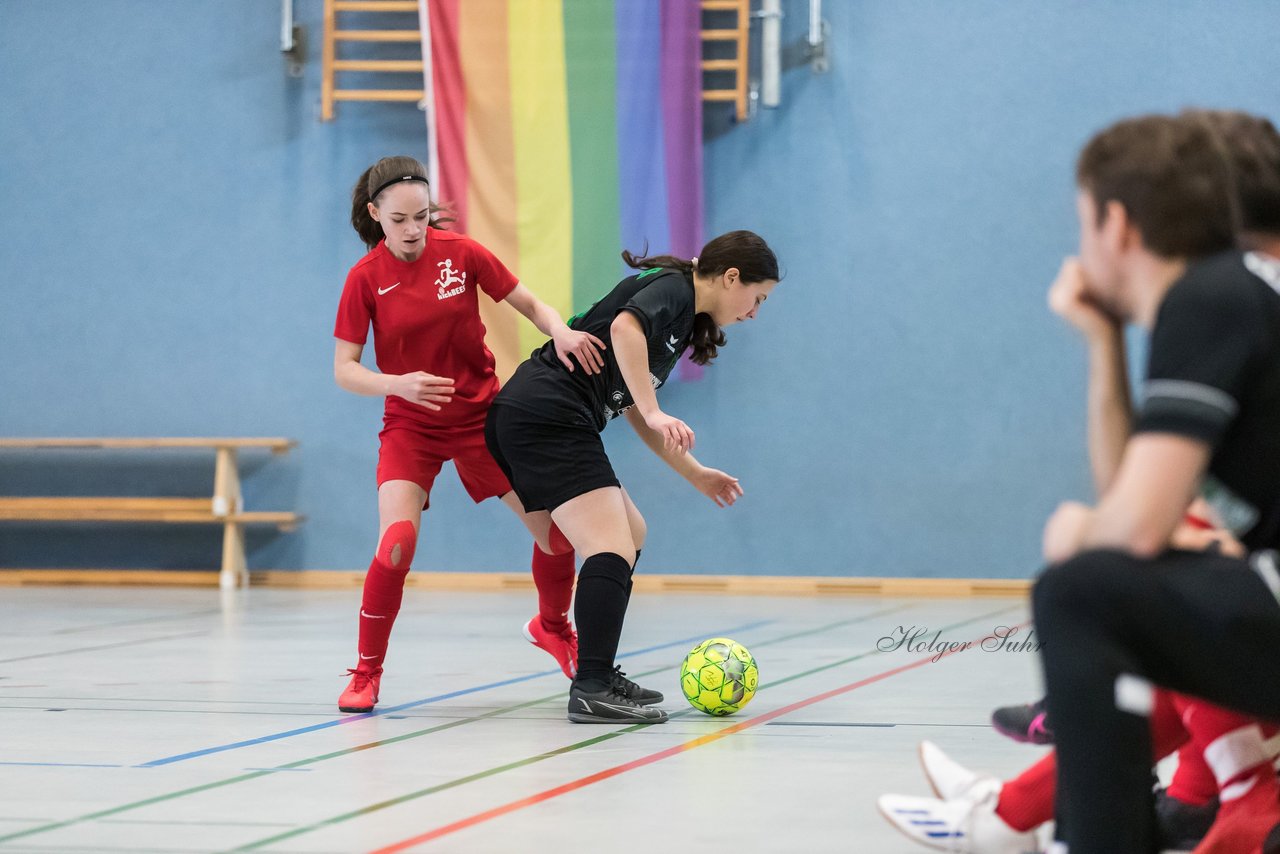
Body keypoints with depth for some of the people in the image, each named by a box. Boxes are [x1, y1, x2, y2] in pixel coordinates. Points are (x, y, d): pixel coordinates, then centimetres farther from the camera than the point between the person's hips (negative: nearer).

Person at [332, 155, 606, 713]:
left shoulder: (461, 253, -8)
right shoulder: (366, 278, -10)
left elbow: (530, 305, -1)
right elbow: (344, 369, -9)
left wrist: (561, 331, -23)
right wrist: (399, 384, -28)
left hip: (481, 416, 2)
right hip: (409, 427, -2)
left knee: (555, 526, 1)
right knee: (397, 542, -24)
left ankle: (552, 627, 33)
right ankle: (366, 673, -5)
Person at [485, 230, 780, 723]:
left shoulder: (683, 318, 24)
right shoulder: (672, 288, -4)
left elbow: (634, 409, 31)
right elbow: (624, 327, -27)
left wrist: (694, 473, 31)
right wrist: (654, 412, -29)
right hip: (548, 418, -11)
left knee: (631, 532, 21)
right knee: (612, 550, -17)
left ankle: (599, 675, 21)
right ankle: (592, 690, -24)